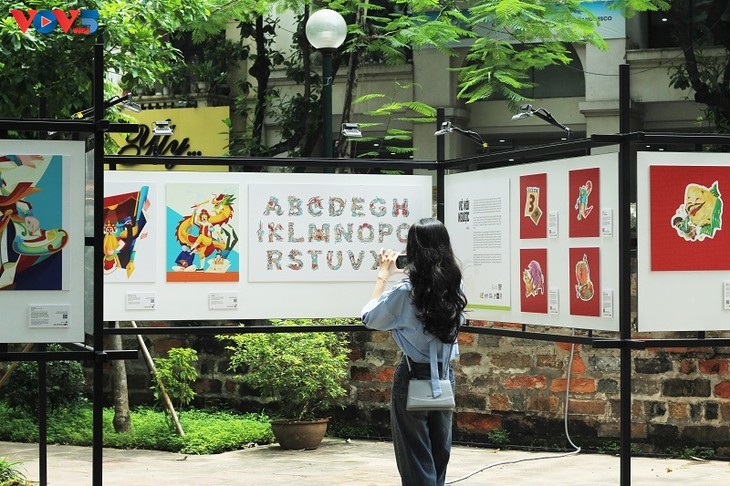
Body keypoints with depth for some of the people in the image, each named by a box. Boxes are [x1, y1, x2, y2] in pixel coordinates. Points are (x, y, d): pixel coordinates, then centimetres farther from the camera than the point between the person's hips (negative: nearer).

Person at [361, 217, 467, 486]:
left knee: (416, 463, 3)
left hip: (413, 378, -5)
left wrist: (383, 275, 3)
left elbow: (369, 318, -4)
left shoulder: (405, 292, -18)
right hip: (444, 377, 5)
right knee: (439, 454, 17)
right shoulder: (455, 288, -3)